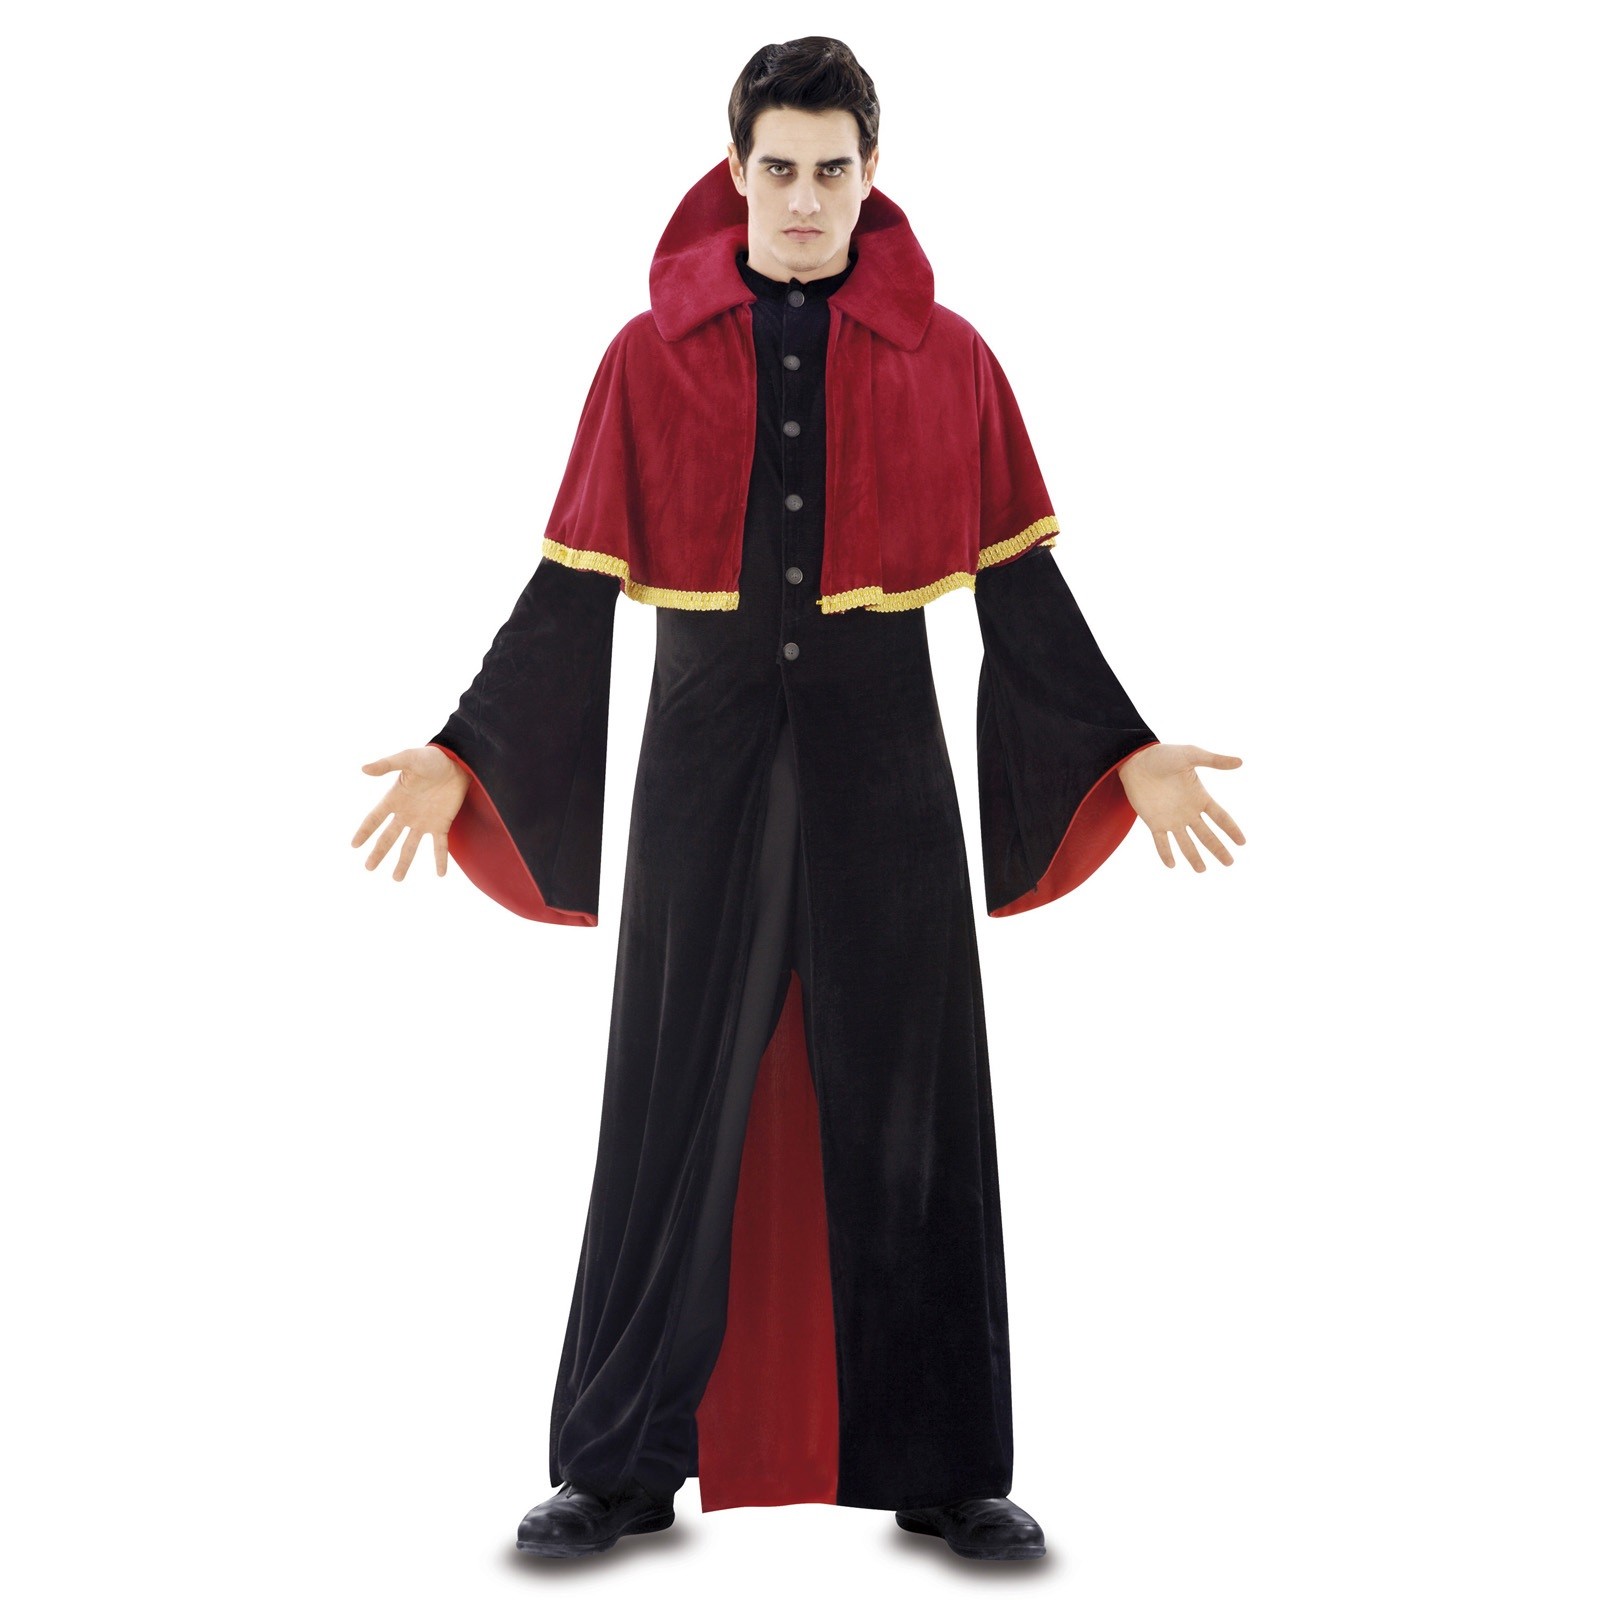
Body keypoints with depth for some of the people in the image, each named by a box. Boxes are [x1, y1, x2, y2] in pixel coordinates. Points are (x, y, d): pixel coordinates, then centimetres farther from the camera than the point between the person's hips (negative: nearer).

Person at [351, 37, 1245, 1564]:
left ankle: (942, 1469, 16)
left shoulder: (947, 360, 3)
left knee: (903, 1120, 4)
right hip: (705, 779, 0)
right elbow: (569, 590, 2)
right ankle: (623, 1468, 16)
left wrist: (1128, 752, 2)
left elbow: (1024, 590, 7)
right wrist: (460, 754, -5)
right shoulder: (650, 359, 3)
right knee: (674, 1119, 4)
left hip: (882, 777, 0)